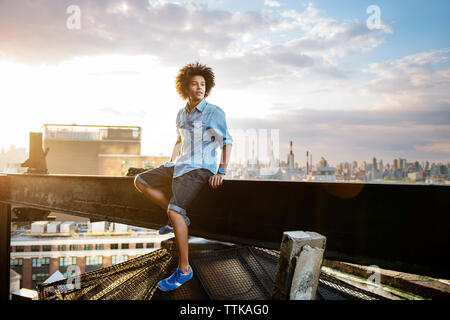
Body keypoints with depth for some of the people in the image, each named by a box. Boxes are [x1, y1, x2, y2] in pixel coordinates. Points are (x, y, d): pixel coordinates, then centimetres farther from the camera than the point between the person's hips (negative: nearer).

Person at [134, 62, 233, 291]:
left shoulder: (214, 112, -6)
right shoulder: (181, 114, 13)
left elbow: (227, 142, -7)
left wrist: (221, 171, -16)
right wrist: (169, 166, 17)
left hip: (201, 169, -8)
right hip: (181, 166, 8)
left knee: (175, 210, -26)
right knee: (141, 181, 4)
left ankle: (183, 269, -18)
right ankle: (179, 219, 5)